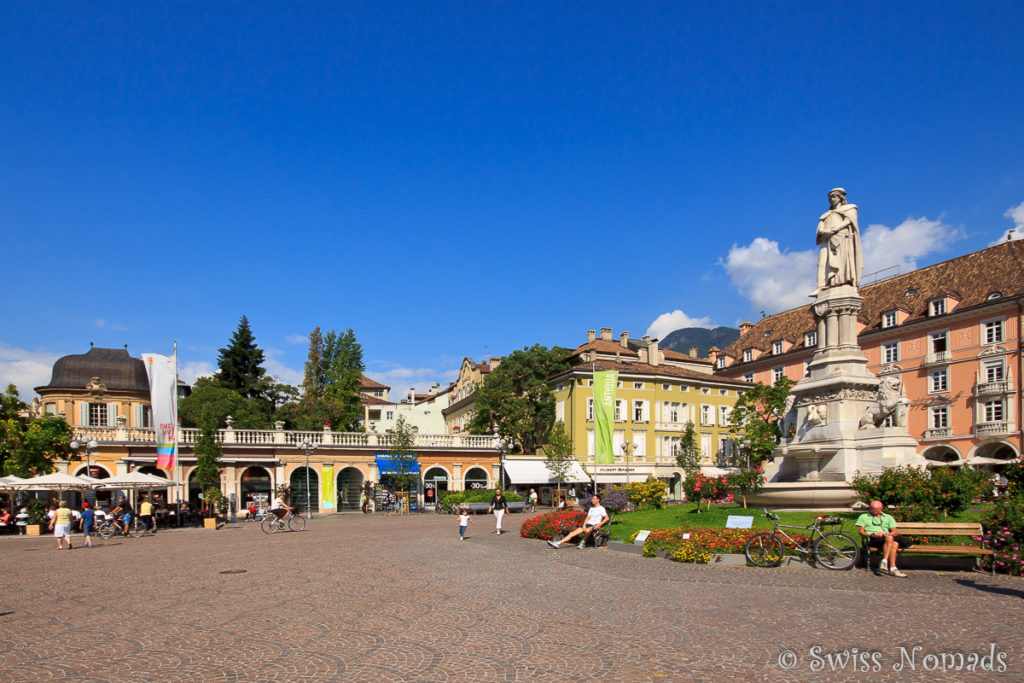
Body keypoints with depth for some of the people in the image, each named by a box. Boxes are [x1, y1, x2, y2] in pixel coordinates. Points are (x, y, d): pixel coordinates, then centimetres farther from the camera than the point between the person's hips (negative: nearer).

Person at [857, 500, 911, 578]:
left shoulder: (888, 517, 25)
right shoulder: (863, 517, 20)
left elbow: (895, 532, 13)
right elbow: (861, 531, 7)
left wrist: (884, 533, -8)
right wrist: (871, 535, -14)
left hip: (887, 537, 4)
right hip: (872, 539, -3)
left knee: (895, 544, -34)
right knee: (889, 538, -36)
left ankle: (884, 563, -40)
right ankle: (892, 568, -40)